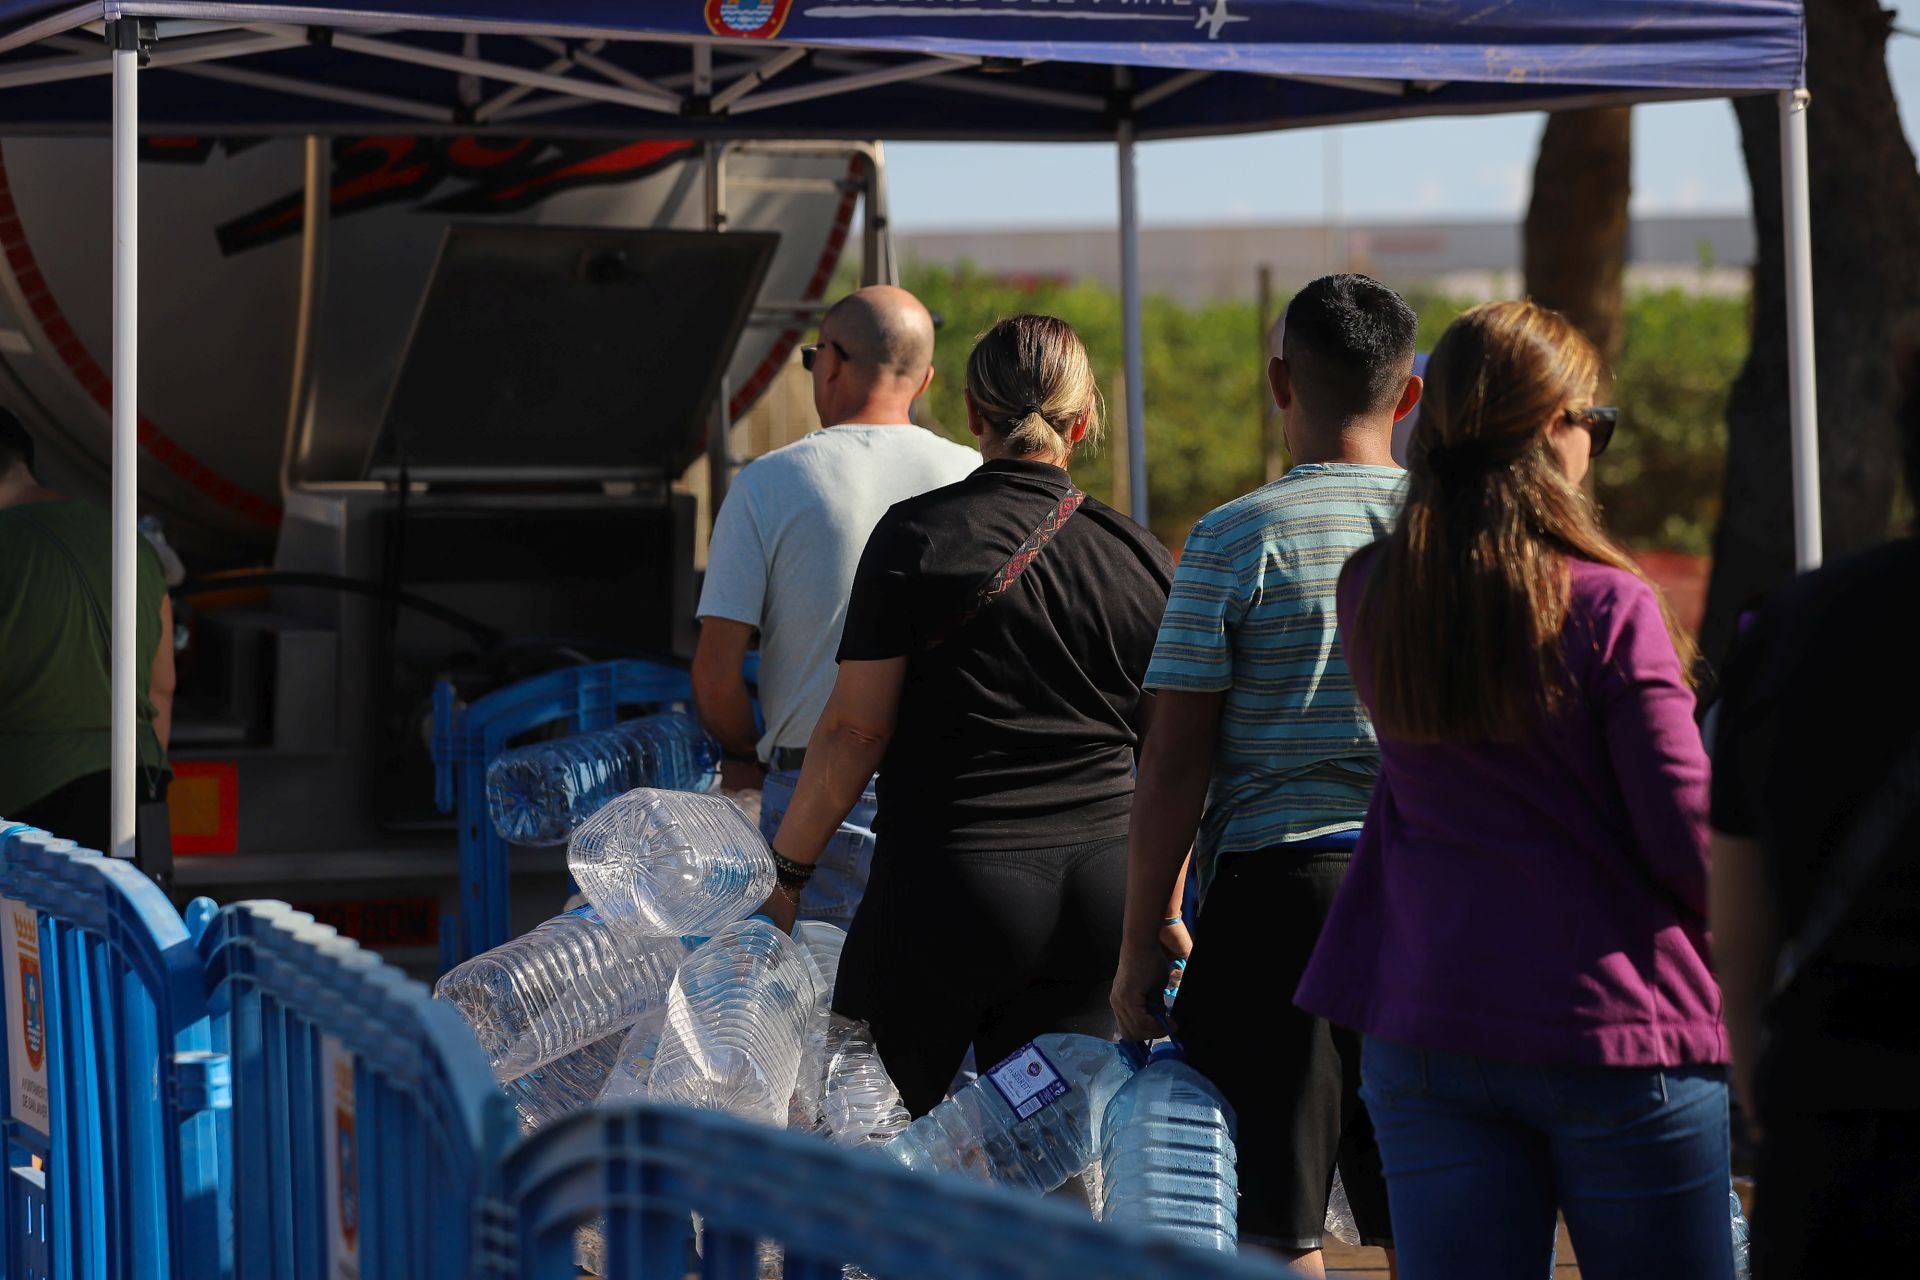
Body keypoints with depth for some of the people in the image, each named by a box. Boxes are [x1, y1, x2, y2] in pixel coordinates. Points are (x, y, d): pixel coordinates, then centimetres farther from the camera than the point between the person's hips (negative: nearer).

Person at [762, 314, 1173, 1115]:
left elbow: (857, 728, -7)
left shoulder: (915, 538, -5)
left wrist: (787, 870, 2)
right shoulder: (1140, 560, 6)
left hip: (950, 891, -4)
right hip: (1097, 897, 4)